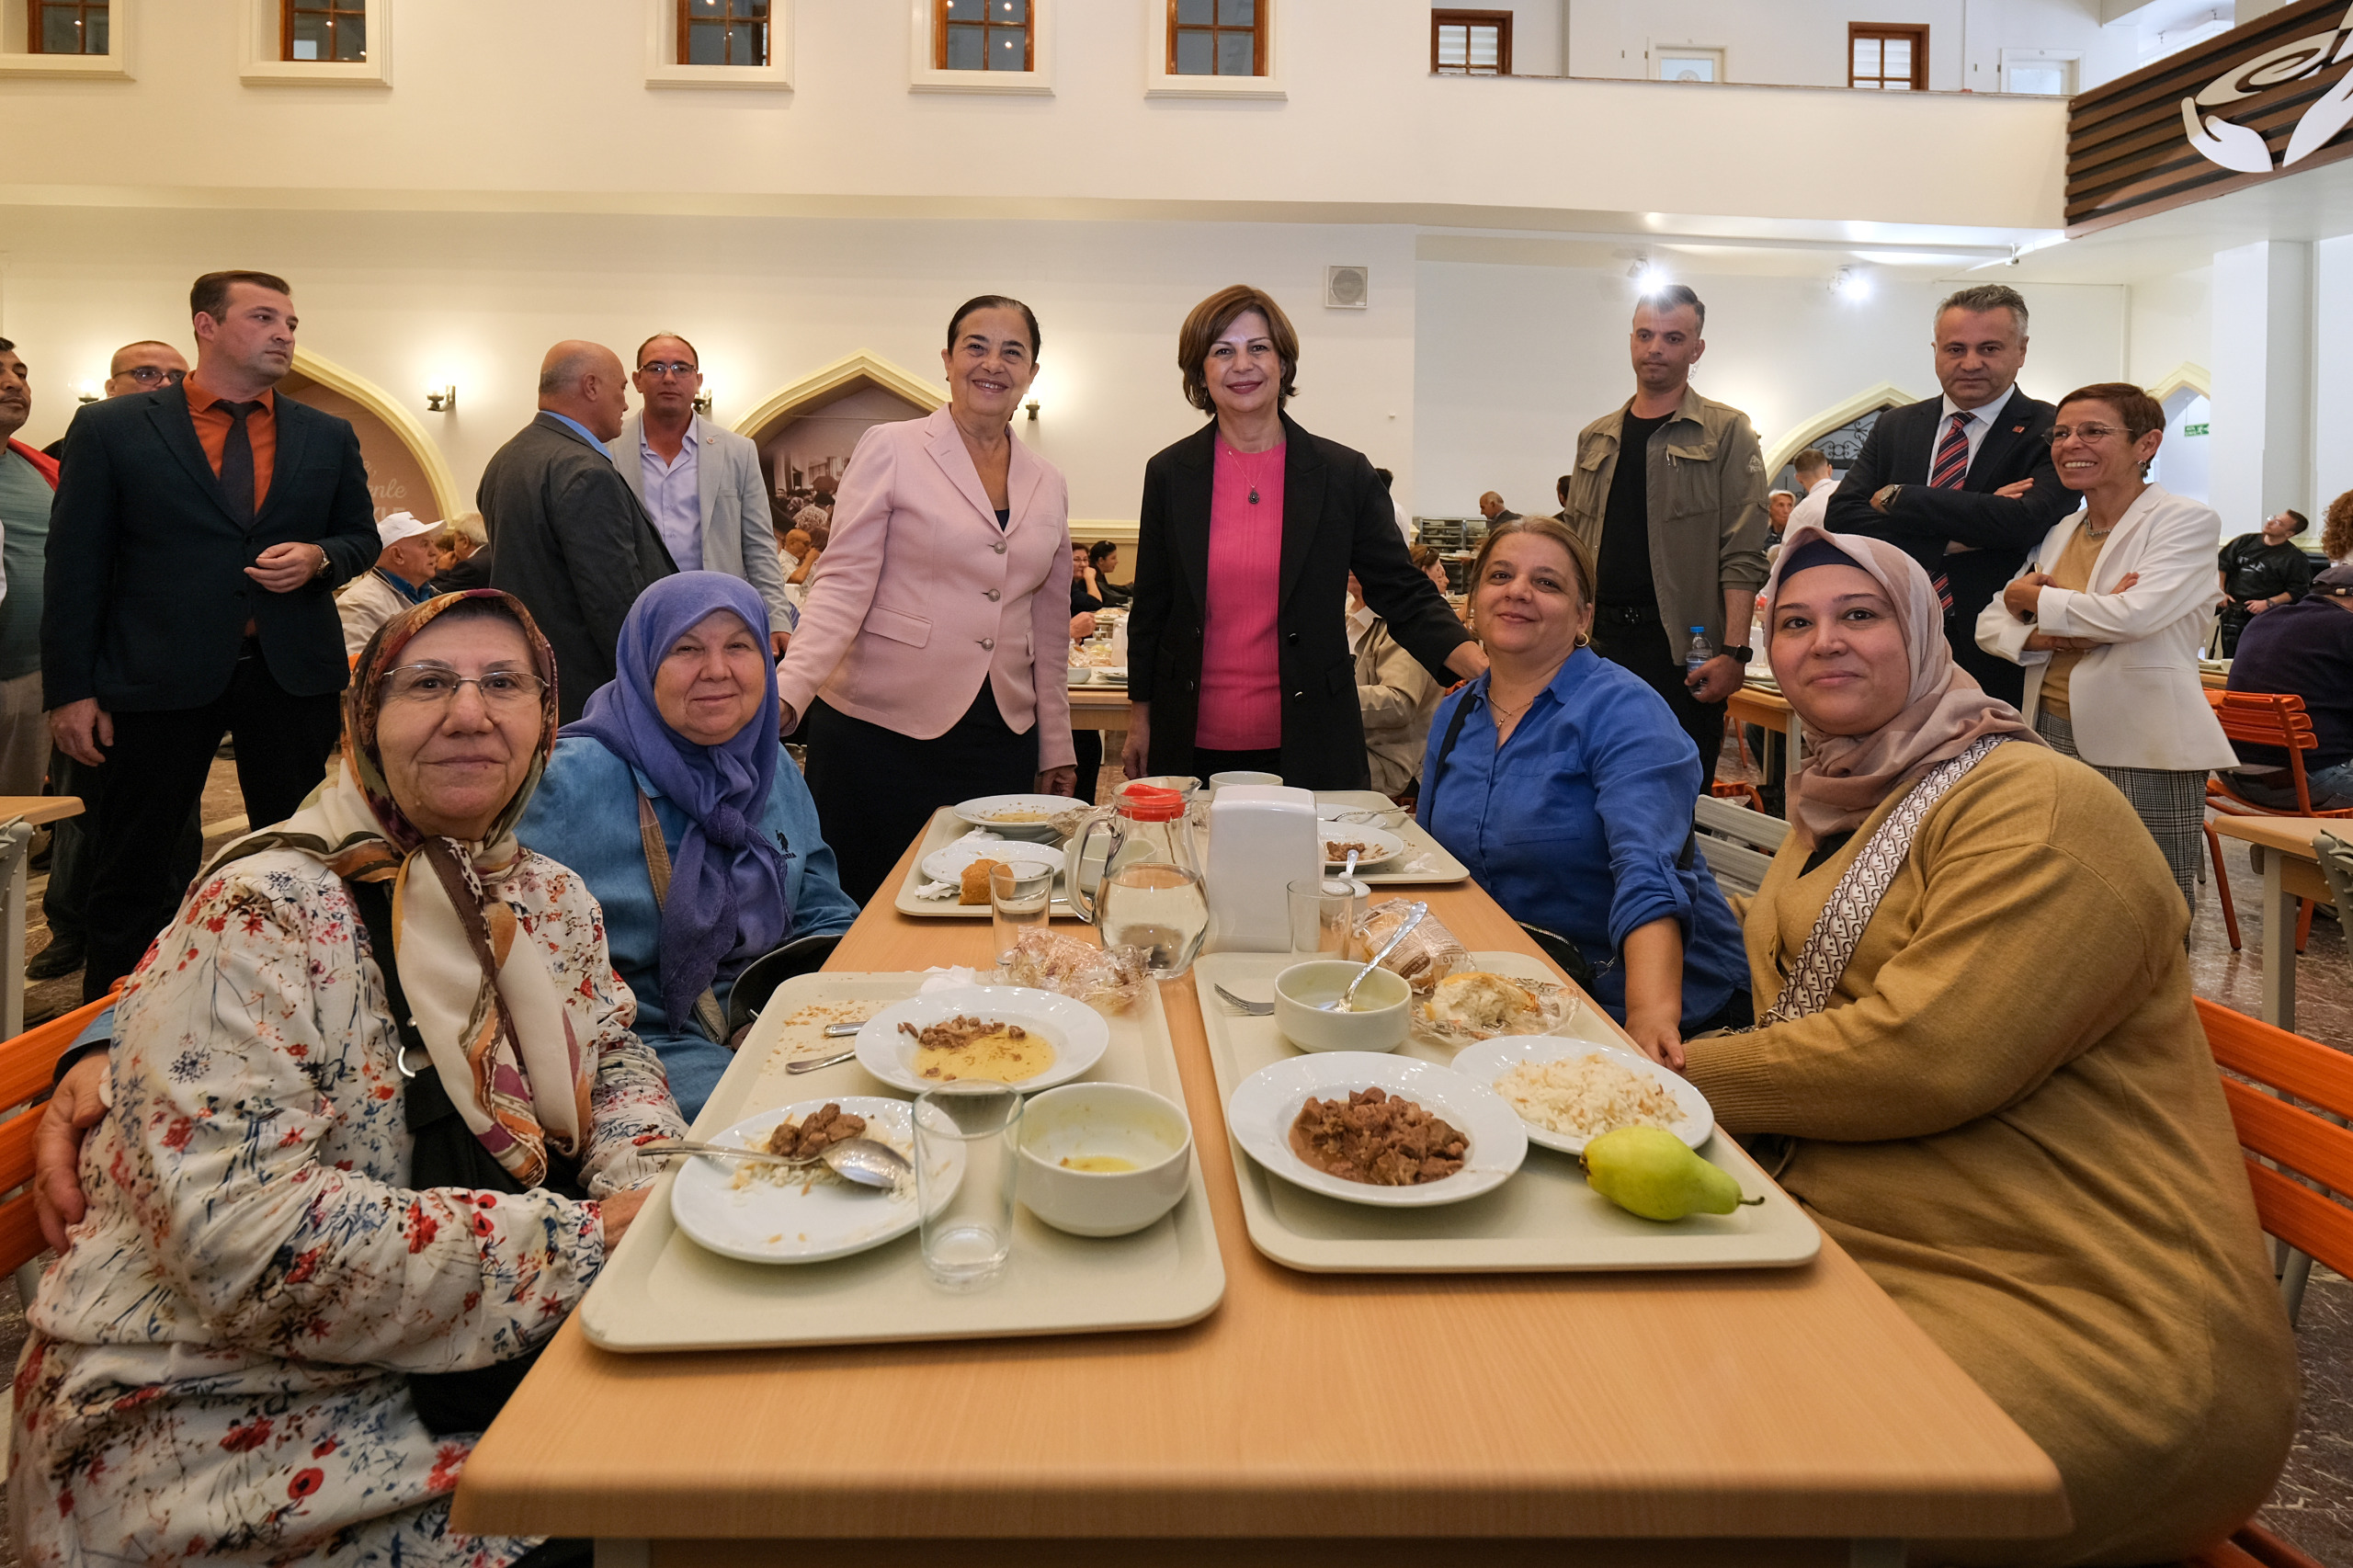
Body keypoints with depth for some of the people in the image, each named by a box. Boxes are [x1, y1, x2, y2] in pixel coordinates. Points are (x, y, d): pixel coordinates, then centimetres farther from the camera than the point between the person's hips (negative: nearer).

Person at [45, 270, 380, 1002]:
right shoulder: (110, 428, 1)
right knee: (132, 870, 8)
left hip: (293, 672, 2)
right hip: (157, 676, -2)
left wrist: (318, 558, -8)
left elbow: (362, 536, 17)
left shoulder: (329, 437, 9)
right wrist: (70, 690, -5)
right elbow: (76, 567, 0)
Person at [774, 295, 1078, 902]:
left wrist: (1057, 749, 15)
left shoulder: (1048, 484, 12)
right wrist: (786, 692, -21)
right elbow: (842, 584, -7)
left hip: (999, 739, 4)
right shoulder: (890, 450, -1)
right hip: (881, 732, -4)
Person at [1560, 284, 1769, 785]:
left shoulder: (1725, 433, 1)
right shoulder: (1594, 439, 16)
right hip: (1602, 641, 4)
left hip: (1683, 649, -4)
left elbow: (1743, 555, -6)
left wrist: (1733, 651, -15)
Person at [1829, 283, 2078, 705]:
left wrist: (1898, 497, -12)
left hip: (1995, 657, -3)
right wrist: (1948, 541, -14)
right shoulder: (1894, 426, 11)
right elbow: (1842, 515, -2)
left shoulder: (2053, 433, -1)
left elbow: (2027, 522, -19)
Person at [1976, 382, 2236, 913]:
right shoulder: (2058, 531, 15)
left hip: (2143, 752, -5)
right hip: (2050, 736, 6)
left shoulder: (2187, 521, -4)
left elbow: (2133, 614, -20)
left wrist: (2034, 599, -5)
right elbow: (1989, 624, 11)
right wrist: (2045, 636, -11)